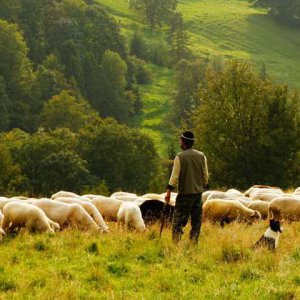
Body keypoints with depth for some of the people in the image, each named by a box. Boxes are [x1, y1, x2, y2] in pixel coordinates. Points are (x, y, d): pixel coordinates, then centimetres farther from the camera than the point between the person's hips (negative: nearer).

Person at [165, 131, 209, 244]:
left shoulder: (180, 157, -8)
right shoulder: (201, 156, 5)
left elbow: (174, 176, -11)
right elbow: (205, 176, 8)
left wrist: (168, 192, -8)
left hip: (185, 193, -4)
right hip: (198, 193, 5)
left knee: (178, 221, -3)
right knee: (196, 222, 10)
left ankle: (176, 244, -12)